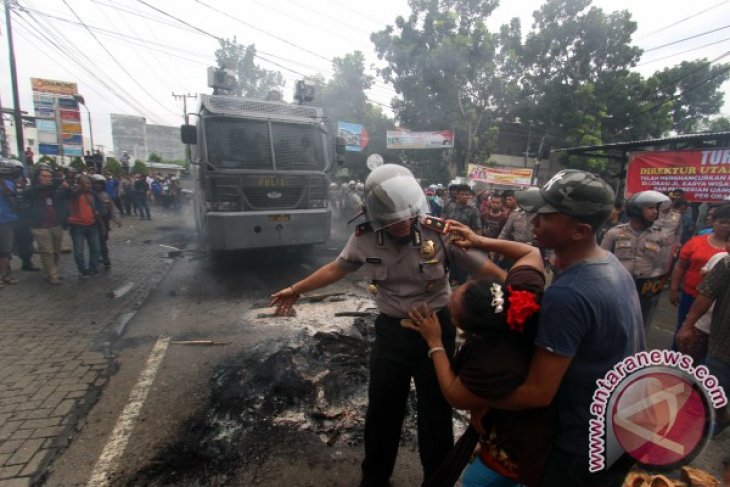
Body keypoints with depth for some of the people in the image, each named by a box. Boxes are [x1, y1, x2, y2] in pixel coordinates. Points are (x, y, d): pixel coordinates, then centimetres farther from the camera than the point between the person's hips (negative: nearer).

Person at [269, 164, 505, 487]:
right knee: (381, 410, 19)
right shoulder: (364, 238, -11)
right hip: (390, 332, 3)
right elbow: (337, 269, 5)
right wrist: (297, 289, 14)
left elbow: (483, 267, -12)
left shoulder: (440, 232, -20)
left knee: (435, 412, 16)